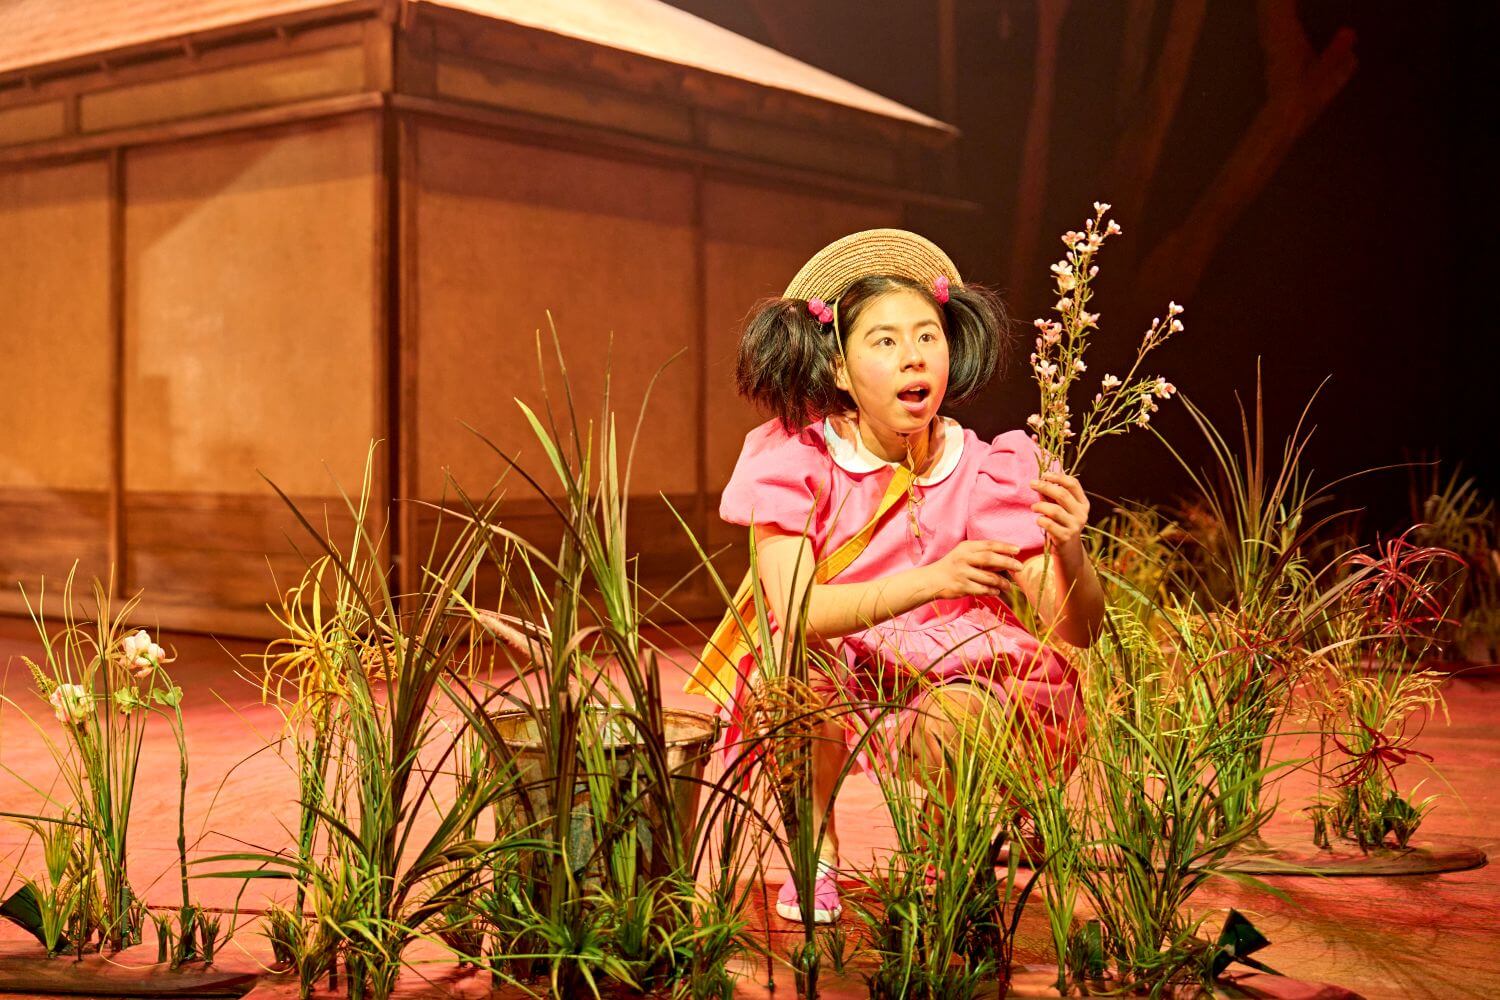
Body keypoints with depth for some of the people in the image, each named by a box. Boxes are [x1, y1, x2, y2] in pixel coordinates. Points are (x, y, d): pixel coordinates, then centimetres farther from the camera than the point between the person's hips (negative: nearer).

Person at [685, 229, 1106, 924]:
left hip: (958, 674, 1)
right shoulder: (795, 460, -16)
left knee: (956, 717, -33)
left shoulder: (985, 473, -13)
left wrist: (1070, 550, -39)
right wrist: (932, 581, -43)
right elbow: (792, 610, -30)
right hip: (837, 677, 0)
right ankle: (816, 854, -5)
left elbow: (1076, 633, -15)